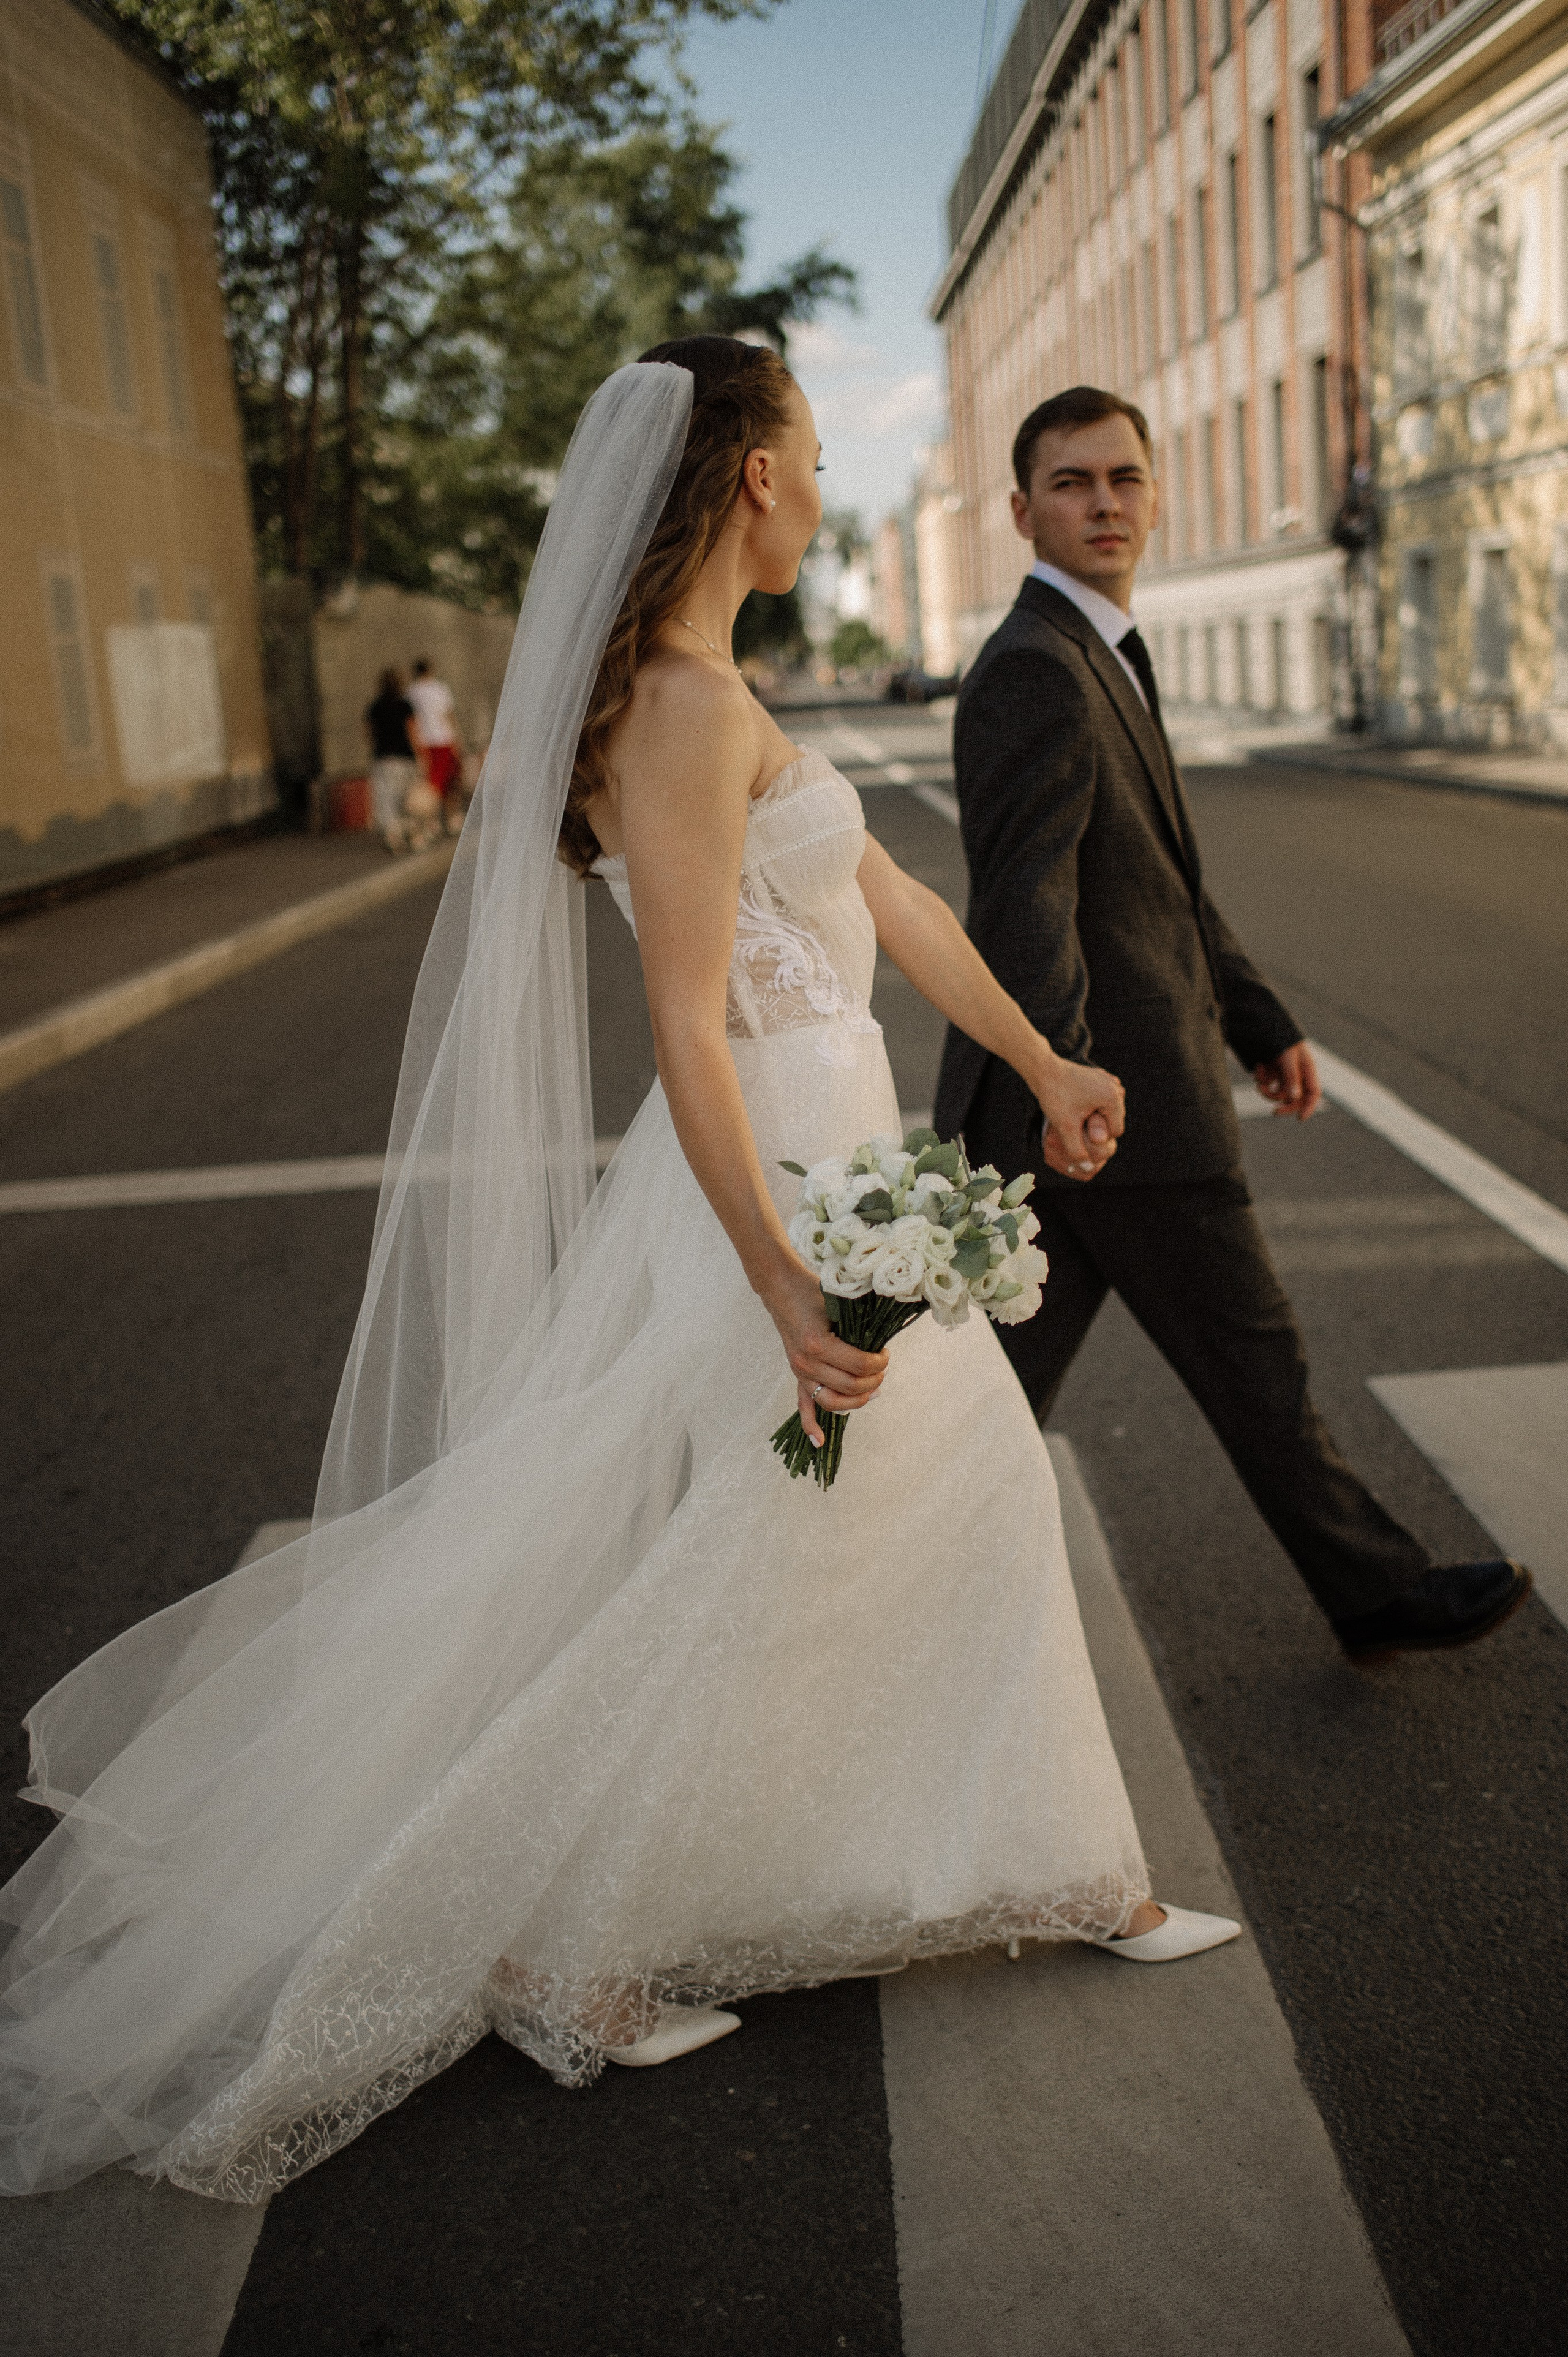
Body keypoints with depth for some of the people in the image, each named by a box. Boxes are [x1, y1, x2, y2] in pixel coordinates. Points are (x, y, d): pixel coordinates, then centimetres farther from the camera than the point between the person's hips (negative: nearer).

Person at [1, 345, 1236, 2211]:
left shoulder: (708, 692, 11)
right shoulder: (683, 705, -20)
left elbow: (887, 896, 17)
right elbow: (690, 1033, -25)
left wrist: (1038, 1060, 24)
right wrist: (787, 1294, -26)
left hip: (823, 1162, 10)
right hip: (768, 1192, -10)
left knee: (965, 1493, 18)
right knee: (700, 1592, 5)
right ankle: (542, 1958, 24)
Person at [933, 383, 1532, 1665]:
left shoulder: (1102, 661, 19)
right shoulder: (1036, 669, -16)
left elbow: (1167, 884, 23)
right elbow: (1026, 898, -29)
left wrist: (1263, 1019, 24)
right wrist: (1066, 1079, -42)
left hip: (1070, 1112, 10)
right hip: (1121, 1105, -10)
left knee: (1008, 1375, 13)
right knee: (1255, 1359, 7)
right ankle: (1377, 1591, 26)